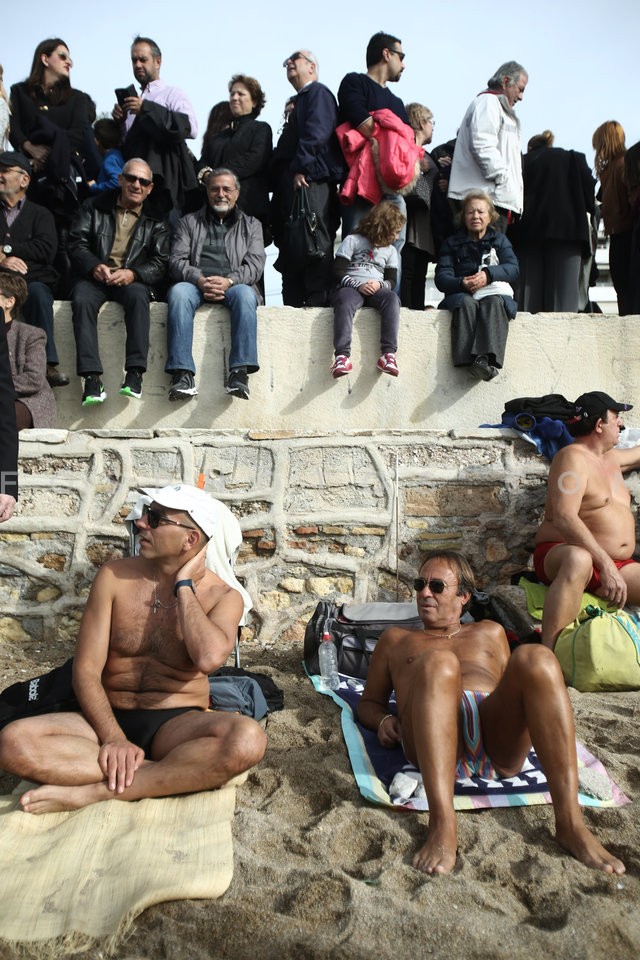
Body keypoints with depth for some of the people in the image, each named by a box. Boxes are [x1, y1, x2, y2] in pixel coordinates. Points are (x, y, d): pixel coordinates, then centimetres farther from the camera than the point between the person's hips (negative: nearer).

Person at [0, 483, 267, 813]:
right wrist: (113, 738, -20)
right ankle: (175, 775, -22)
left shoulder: (222, 596, -6)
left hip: (177, 724, -2)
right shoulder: (114, 576, -1)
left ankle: (94, 792, -25)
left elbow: (209, 659, -28)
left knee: (247, 740, -34)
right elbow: (86, 670, -5)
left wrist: (183, 585, -16)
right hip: (111, 718, 2)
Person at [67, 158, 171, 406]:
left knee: (138, 295, -36)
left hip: (133, 280, -1)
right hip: (94, 276, 1)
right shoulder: (94, 207, 16)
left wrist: (133, 274, -18)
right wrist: (94, 266, -16)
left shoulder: (157, 218, 14)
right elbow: (76, 243, 6)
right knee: (81, 299, -32)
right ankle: (92, 377, -39)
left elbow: (162, 262, 2)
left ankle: (135, 372, -40)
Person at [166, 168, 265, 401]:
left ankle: (240, 371, -43)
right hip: (195, 283, 1)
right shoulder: (189, 222, 22)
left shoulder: (251, 225, 21)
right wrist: (200, 280, -14)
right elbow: (177, 260, 8)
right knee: (178, 292, -34)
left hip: (234, 284, 0)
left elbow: (255, 264, 5)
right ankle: (183, 374, -42)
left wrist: (229, 280, -16)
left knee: (245, 294, -36)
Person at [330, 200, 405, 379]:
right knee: (344, 302, -39)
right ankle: (342, 356, -50)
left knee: (392, 298, -31)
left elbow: (392, 280, 14)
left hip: (376, 289, 3)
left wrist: (380, 284, -9)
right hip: (350, 287, -3)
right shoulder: (352, 240, 9)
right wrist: (358, 285, -15)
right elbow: (339, 272, 0)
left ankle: (388, 354, -41)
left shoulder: (390, 250, 23)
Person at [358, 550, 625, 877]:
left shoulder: (490, 632, 35)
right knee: (437, 663, -34)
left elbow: (514, 685, 33)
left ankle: (570, 823, -35)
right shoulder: (396, 639, 32)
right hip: (434, 742, -1)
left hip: (499, 741, 2)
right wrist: (384, 720, 5)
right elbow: (369, 702, 28)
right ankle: (442, 824, -47)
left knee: (536, 658, -28)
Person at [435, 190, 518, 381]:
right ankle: (468, 360, -51)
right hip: (461, 294, 0)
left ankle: (487, 358, -55)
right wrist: (462, 283, -21)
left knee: (494, 303, -35)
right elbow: (441, 278, 3)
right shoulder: (452, 242, 18)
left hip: (494, 294, 0)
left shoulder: (500, 240, 20)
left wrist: (488, 274, -21)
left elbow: (513, 269, 1)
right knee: (466, 303, -35)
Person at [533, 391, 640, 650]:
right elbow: (564, 519, -25)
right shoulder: (573, 457, -10)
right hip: (560, 555, -8)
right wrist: (606, 565, -31)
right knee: (578, 560, -43)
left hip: (617, 565, 9)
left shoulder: (612, 458, 20)